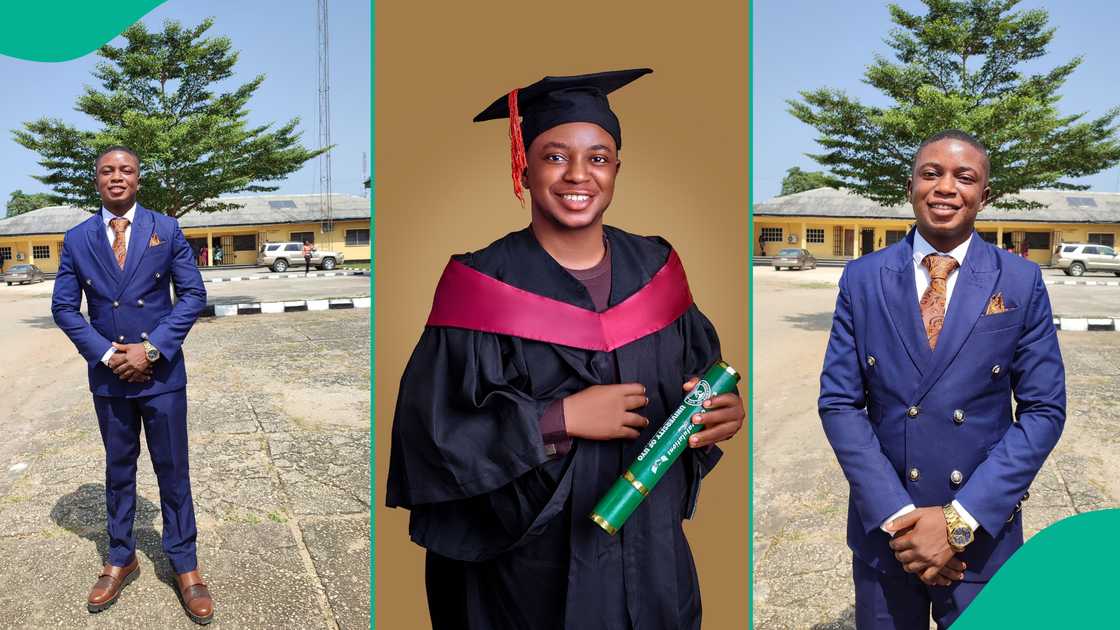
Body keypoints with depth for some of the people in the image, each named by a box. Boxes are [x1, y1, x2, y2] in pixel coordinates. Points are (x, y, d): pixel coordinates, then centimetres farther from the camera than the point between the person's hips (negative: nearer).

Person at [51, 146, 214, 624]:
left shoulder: (167, 230, -2)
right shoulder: (77, 239, 3)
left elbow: (193, 294, -5)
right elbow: (64, 307, 3)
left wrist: (152, 349, -14)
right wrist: (106, 354, -10)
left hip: (162, 372, -2)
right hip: (108, 374, 2)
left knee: (172, 469, 5)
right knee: (118, 469, 15)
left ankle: (185, 566, 17)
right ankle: (121, 560, 30)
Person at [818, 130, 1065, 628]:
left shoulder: (1021, 282, -3)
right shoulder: (863, 279, -2)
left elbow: (1044, 410, -5)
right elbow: (839, 400, -5)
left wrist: (961, 520, -14)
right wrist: (897, 515, -14)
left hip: (982, 533, 0)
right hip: (882, 527, 1)